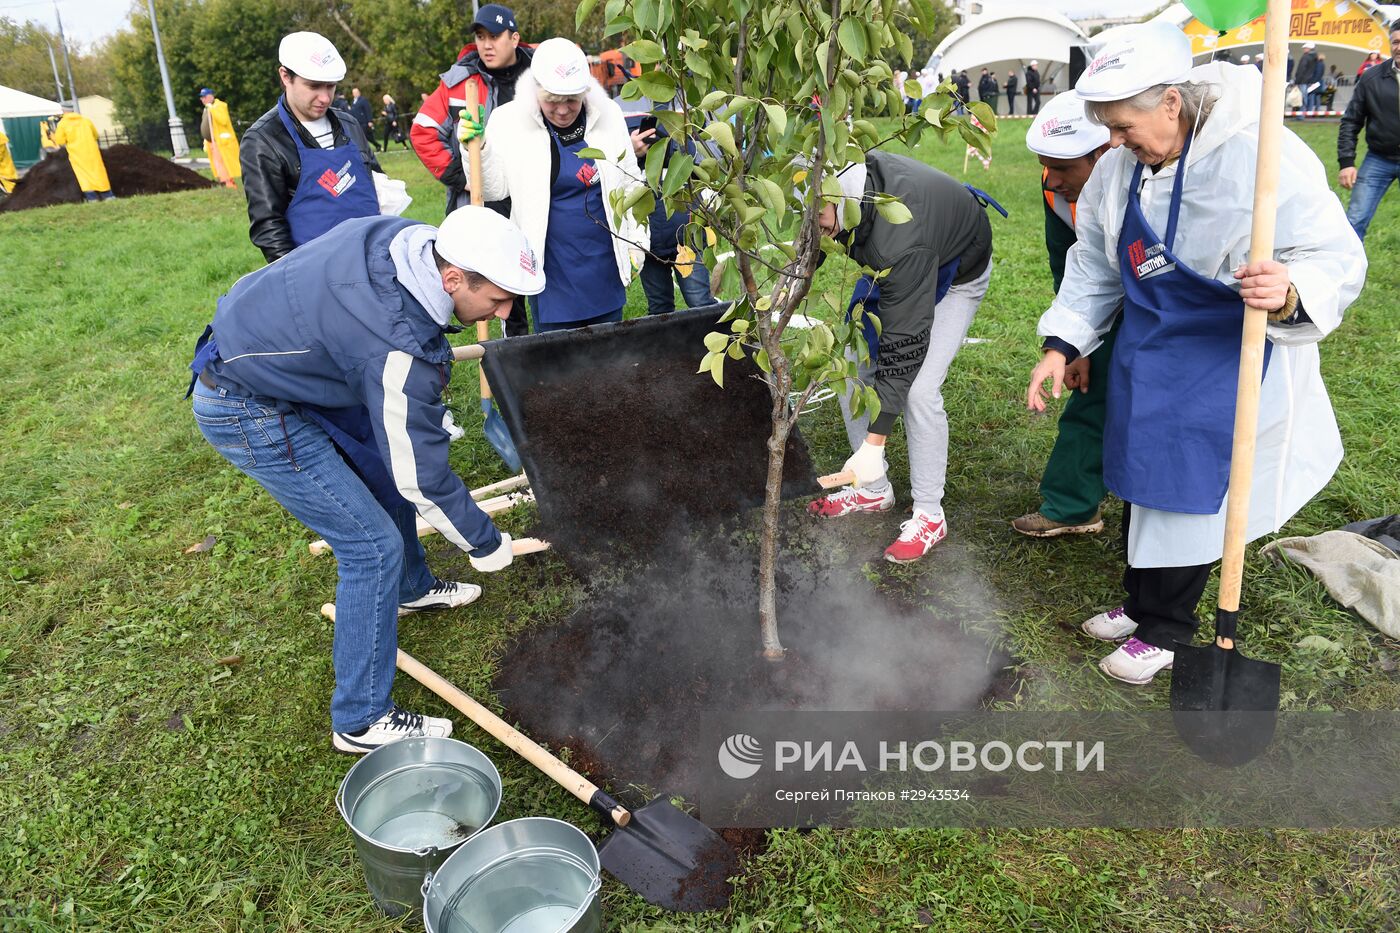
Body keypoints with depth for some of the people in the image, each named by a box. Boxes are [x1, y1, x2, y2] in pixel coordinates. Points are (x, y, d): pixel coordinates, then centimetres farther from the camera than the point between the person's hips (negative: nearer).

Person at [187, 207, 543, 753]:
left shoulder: (404, 236, -11)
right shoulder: (399, 348, -34)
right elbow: (425, 478, -23)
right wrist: (485, 544, -8)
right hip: (247, 414, -10)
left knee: (385, 471, 22)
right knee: (374, 547, -8)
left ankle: (412, 589, 47)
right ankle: (362, 722, 6)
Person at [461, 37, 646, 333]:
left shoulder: (608, 115, -1)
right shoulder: (509, 121, -6)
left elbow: (629, 183, 9)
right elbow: (494, 189, -1)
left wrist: (636, 242, 9)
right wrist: (476, 150, -19)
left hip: (605, 264, 2)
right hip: (551, 265, -2)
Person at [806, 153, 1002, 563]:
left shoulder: (898, 241, -46)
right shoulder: (840, 176, -26)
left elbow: (904, 343, -41)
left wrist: (874, 443, -39)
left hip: (956, 274, -7)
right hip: (895, 268, 8)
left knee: (919, 390, -19)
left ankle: (929, 516, -1)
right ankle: (874, 490, 16)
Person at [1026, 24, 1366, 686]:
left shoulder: (1260, 154, -23)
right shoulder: (1118, 169, -2)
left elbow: (1337, 256, -20)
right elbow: (1094, 265, 9)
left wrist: (1290, 293, -42)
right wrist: (1061, 345, 3)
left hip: (1229, 359, -6)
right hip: (1146, 353, 7)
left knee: (1190, 488, 1)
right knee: (1140, 480, 16)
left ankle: (1166, 631, 20)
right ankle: (1140, 603, 36)